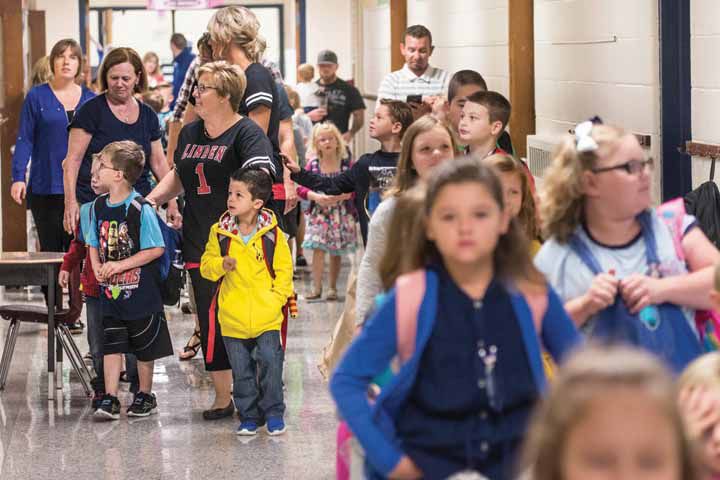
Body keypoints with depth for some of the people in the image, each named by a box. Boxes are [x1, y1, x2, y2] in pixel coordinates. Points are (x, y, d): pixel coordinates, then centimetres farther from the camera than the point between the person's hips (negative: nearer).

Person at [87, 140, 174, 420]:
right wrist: (97, 266, -6)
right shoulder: (98, 207, 3)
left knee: (144, 349, 9)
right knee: (111, 345, 2)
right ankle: (110, 399, 5)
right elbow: (94, 244, 15)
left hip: (141, 293, -5)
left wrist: (119, 265, -19)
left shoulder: (140, 209, -16)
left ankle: (145, 396, 23)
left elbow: (156, 249, -17)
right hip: (110, 293, 5)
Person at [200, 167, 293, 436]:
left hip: (266, 317, -2)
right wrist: (220, 265, -16)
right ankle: (249, 416, 21)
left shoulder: (272, 233, -5)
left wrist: (277, 297, -8)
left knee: (270, 363, -5)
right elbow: (206, 265, 6)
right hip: (233, 318, 2)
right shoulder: (219, 232, 0)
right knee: (241, 371, 10)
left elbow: (284, 269, 2)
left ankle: (273, 413, 9)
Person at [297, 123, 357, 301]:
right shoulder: (313, 165, 0)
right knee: (318, 250, -7)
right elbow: (301, 188, -1)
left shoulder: (346, 164, -3)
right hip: (318, 213, 0)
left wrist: (339, 196, -22)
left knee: (336, 252, 8)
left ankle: (333, 288, 18)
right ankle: (317, 288, -3)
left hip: (341, 214, 0)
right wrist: (316, 196, -17)